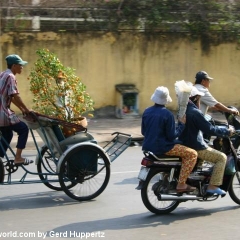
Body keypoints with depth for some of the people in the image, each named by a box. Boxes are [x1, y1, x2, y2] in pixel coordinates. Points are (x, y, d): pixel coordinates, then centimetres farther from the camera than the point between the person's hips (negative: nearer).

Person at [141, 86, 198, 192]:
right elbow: (172, 136, -14)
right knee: (192, 154, -5)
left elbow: (143, 132, 12)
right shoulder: (167, 114, -16)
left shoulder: (146, 112, 4)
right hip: (162, 147, -8)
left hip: (148, 146, 8)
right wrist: (181, 124, -4)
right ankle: (181, 184, -11)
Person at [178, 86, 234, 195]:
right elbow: (210, 129, -22)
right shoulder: (195, 112, -21)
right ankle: (213, 186, -10)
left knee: (207, 148, 35)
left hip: (184, 145, 10)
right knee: (221, 157, -4)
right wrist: (227, 132, -9)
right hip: (196, 148, -10)